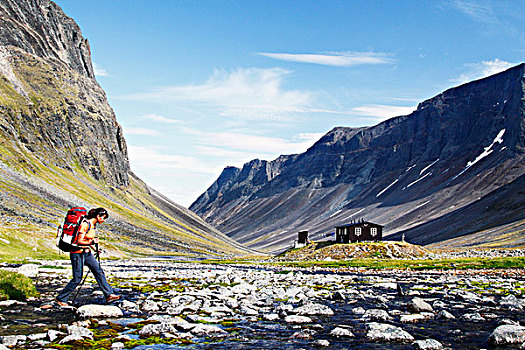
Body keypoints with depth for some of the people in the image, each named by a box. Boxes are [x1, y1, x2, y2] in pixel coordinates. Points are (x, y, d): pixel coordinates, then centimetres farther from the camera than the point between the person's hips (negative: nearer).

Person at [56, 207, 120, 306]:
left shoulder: (93, 225, 8)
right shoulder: (85, 224, -19)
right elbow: (79, 241, -21)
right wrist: (92, 242, -25)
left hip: (86, 253, 9)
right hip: (77, 253, -9)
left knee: (99, 272, 1)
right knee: (77, 279, -3)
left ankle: (109, 295, 3)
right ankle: (61, 298, 13)